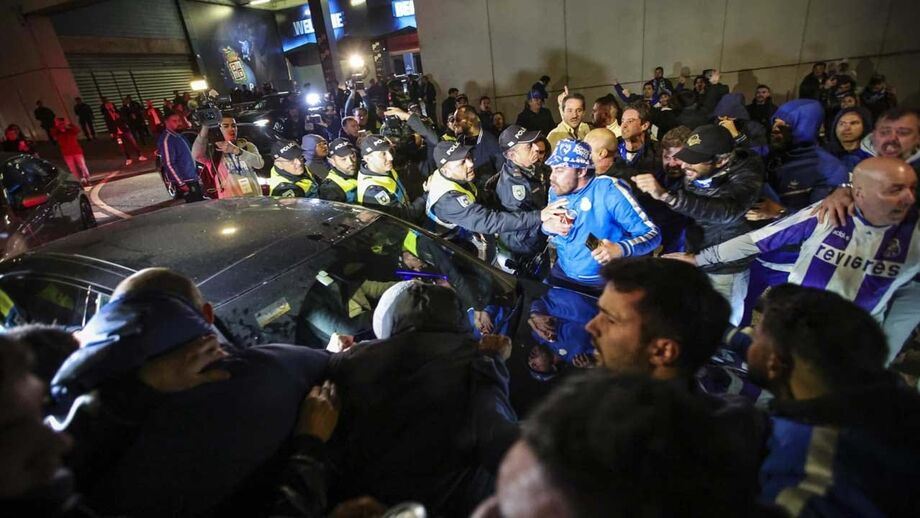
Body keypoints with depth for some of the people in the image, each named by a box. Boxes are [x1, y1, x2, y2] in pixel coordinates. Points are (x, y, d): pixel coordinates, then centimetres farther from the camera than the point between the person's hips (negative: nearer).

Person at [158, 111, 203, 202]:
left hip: (193, 179, 9)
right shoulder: (166, 140, -16)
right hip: (185, 181, -9)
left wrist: (197, 173, 19)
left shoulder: (179, 136, 12)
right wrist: (181, 184, -21)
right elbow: (169, 164, -20)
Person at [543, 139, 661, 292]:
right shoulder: (556, 191, -2)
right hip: (562, 273, 4)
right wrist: (547, 226, -10)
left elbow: (653, 233, -18)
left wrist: (620, 249, -37)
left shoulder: (608, 190, -18)